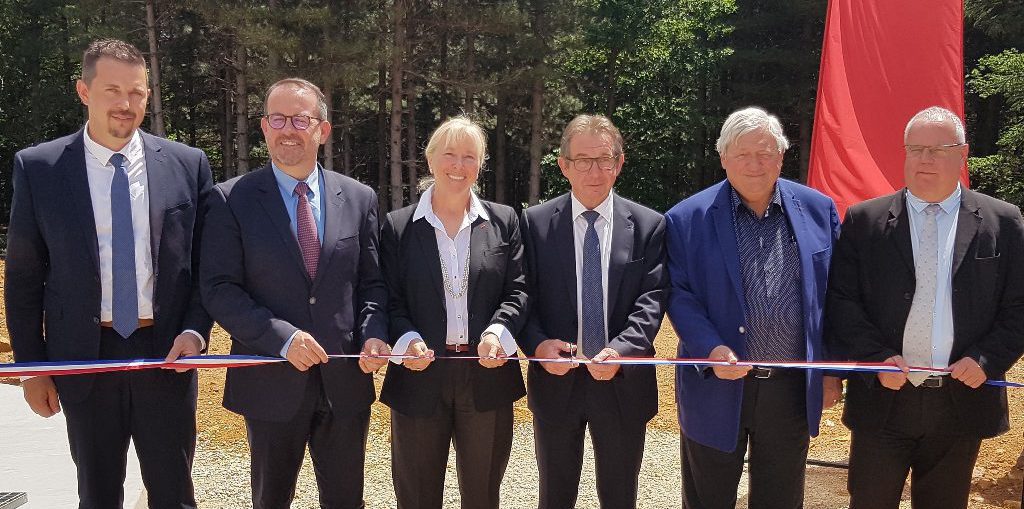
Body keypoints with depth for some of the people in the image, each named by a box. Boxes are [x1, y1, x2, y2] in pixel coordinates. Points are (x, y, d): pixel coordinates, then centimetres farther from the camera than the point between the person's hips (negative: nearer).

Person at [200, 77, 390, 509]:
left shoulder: (359, 198, 4)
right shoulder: (231, 200, -4)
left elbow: (372, 281, 7)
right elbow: (219, 289, -9)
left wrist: (374, 334, -11)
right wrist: (281, 336, -20)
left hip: (346, 381, 2)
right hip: (272, 381, -1)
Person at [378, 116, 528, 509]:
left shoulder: (504, 222, 6)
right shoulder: (397, 226, 2)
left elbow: (517, 290, 2)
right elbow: (389, 299, 1)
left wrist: (497, 333, -16)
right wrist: (407, 341, -18)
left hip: (487, 373, 1)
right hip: (421, 376, -1)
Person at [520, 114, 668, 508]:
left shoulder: (649, 226, -1)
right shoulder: (535, 222, -1)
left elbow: (652, 299, -8)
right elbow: (524, 296, -2)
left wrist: (621, 350, -23)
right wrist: (538, 343, -19)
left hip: (624, 385, 0)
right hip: (556, 380, 0)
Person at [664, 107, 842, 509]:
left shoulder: (818, 210, 2)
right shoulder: (688, 219, -5)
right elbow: (679, 294, -6)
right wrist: (711, 349, -21)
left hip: (794, 387, 2)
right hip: (717, 387, -1)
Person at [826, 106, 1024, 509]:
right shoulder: (864, 220, -1)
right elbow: (840, 300, -3)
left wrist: (988, 359, -11)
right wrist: (877, 357, -14)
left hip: (962, 403, 1)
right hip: (883, 399, -1)